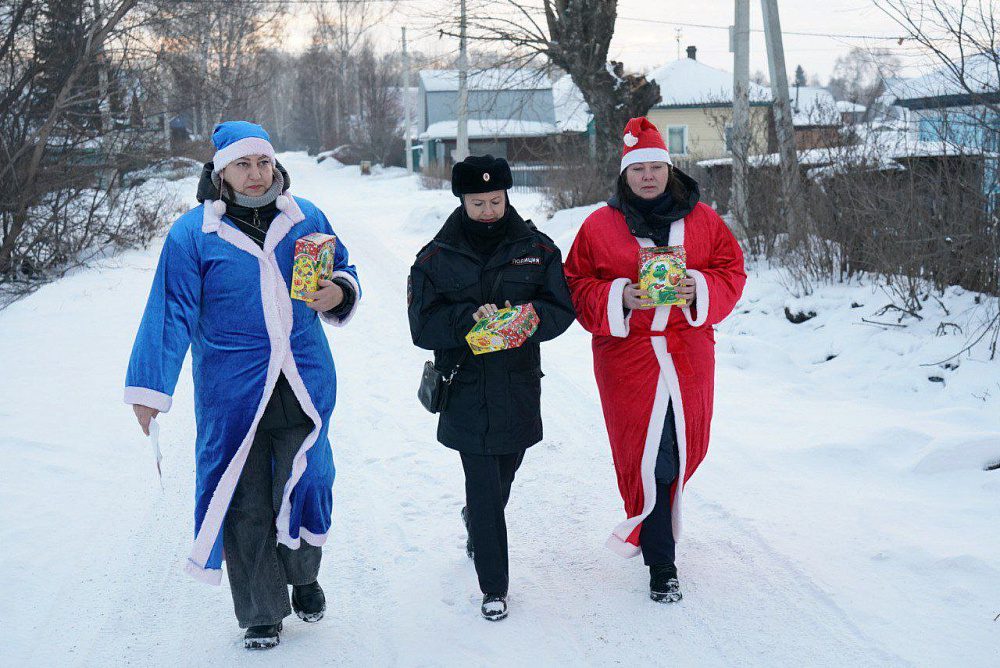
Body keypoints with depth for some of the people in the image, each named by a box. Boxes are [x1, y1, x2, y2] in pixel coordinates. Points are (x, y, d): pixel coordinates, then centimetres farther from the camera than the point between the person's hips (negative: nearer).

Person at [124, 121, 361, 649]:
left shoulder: (306, 219, 5)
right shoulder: (192, 234, -5)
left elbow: (343, 271, 19)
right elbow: (170, 314, -3)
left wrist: (340, 292, -5)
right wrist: (149, 389, -5)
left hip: (304, 384, 2)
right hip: (231, 394, -2)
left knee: (303, 483, 9)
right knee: (244, 501, 3)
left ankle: (303, 576, 38)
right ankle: (261, 612, 20)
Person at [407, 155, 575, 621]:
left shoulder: (537, 249, 4)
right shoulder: (437, 258, 0)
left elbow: (562, 310, 1)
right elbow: (423, 325, -5)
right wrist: (469, 318, -22)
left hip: (520, 386, 3)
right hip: (466, 388, -2)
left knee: (502, 478, 18)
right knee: (485, 488, -7)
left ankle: (476, 524, 51)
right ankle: (494, 588, 4)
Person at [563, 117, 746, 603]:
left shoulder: (702, 220, 7)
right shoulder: (599, 226, 2)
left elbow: (731, 271, 9)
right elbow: (578, 287, 3)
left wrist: (699, 289, -12)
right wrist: (619, 299, -15)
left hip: (689, 353, 3)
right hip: (627, 355, -2)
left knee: (685, 449, 8)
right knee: (645, 456, -6)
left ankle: (648, 529, 35)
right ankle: (661, 566, 3)